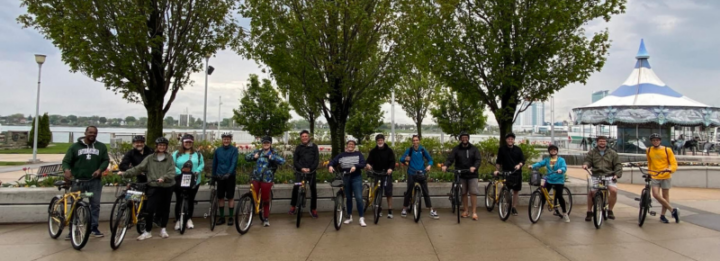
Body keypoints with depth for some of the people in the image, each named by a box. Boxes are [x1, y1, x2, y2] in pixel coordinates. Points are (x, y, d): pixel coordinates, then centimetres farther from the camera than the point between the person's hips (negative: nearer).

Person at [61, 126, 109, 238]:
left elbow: (106, 160, 6)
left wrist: (100, 170, -13)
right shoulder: (75, 146, 5)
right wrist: (67, 170, -20)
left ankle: (94, 227, 14)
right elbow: (66, 161, 2)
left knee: (95, 204, 3)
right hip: (78, 180, -1)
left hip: (95, 181, 1)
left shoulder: (101, 147, 7)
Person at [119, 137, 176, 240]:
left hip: (167, 187, 1)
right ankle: (147, 231, 7)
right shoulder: (150, 158, 5)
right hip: (154, 187, -1)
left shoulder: (169, 158, 5)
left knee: (165, 208, 9)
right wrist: (125, 173, -11)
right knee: (150, 209, -6)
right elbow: (138, 168, -2)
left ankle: (163, 229, 23)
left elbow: (172, 172, -5)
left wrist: (164, 178, -23)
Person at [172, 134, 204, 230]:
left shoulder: (197, 154, 8)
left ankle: (189, 220, 22)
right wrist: (179, 172, -21)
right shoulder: (177, 153, 1)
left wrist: (197, 171, -13)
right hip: (180, 181, -2)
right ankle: (178, 220, 12)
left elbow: (202, 164, 5)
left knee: (191, 200, 10)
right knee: (179, 200, 3)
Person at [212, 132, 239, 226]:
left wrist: (229, 173, -27)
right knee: (220, 197, 7)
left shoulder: (234, 150, -5)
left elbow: (234, 163, -15)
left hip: (230, 176, -3)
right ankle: (221, 217, 17)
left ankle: (230, 217, 10)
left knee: (230, 197, 2)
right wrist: (213, 176, 9)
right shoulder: (218, 150, 6)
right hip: (219, 177, 3)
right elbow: (214, 164, 11)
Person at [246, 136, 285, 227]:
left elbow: (282, 161, -16)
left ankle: (266, 219, 19)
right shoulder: (258, 152, 9)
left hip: (267, 180, -2)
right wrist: (253, 156, -9)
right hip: (256, 179, 2)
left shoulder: (274, 154, -1)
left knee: (265, 200, 6)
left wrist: (272, 157, -24)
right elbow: (247, 157, 10)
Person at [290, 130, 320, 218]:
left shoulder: (314, 146, 6)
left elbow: (317, 159, 0)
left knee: (313, 189, 0)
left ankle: (313, 209, 13)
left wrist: (310, 169, -13)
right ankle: (292, 207, -3)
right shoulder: (298, 147, 7)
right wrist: (301, 168, -14)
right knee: (295, 187, -18)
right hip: (300, 171, 0)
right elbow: (295, 160, 4)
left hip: (311, 171, 0)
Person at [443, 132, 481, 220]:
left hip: (472, 174, -1)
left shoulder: (474, 149, 3)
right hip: (461, 175, 1)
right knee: (463, 193, 7)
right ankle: (466, 211, 19)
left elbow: (478, 160, -8)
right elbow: (450, 159, -8)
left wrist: (474, 167, -29)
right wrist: (445, 165, -29)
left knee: (473, 193, -8)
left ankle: (474, 212, -1)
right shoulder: (456, 149, 3)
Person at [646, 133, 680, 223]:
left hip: (666, 177, -1)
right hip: (655, 177, 1)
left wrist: (669, 169, -26)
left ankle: (662, 215, 18)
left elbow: (674, 164, -7)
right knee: (656, 195, -14)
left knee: (665, 196, 6)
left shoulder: (667, 150, -4)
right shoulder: (649, 151, 3)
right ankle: (673, 210, 1)